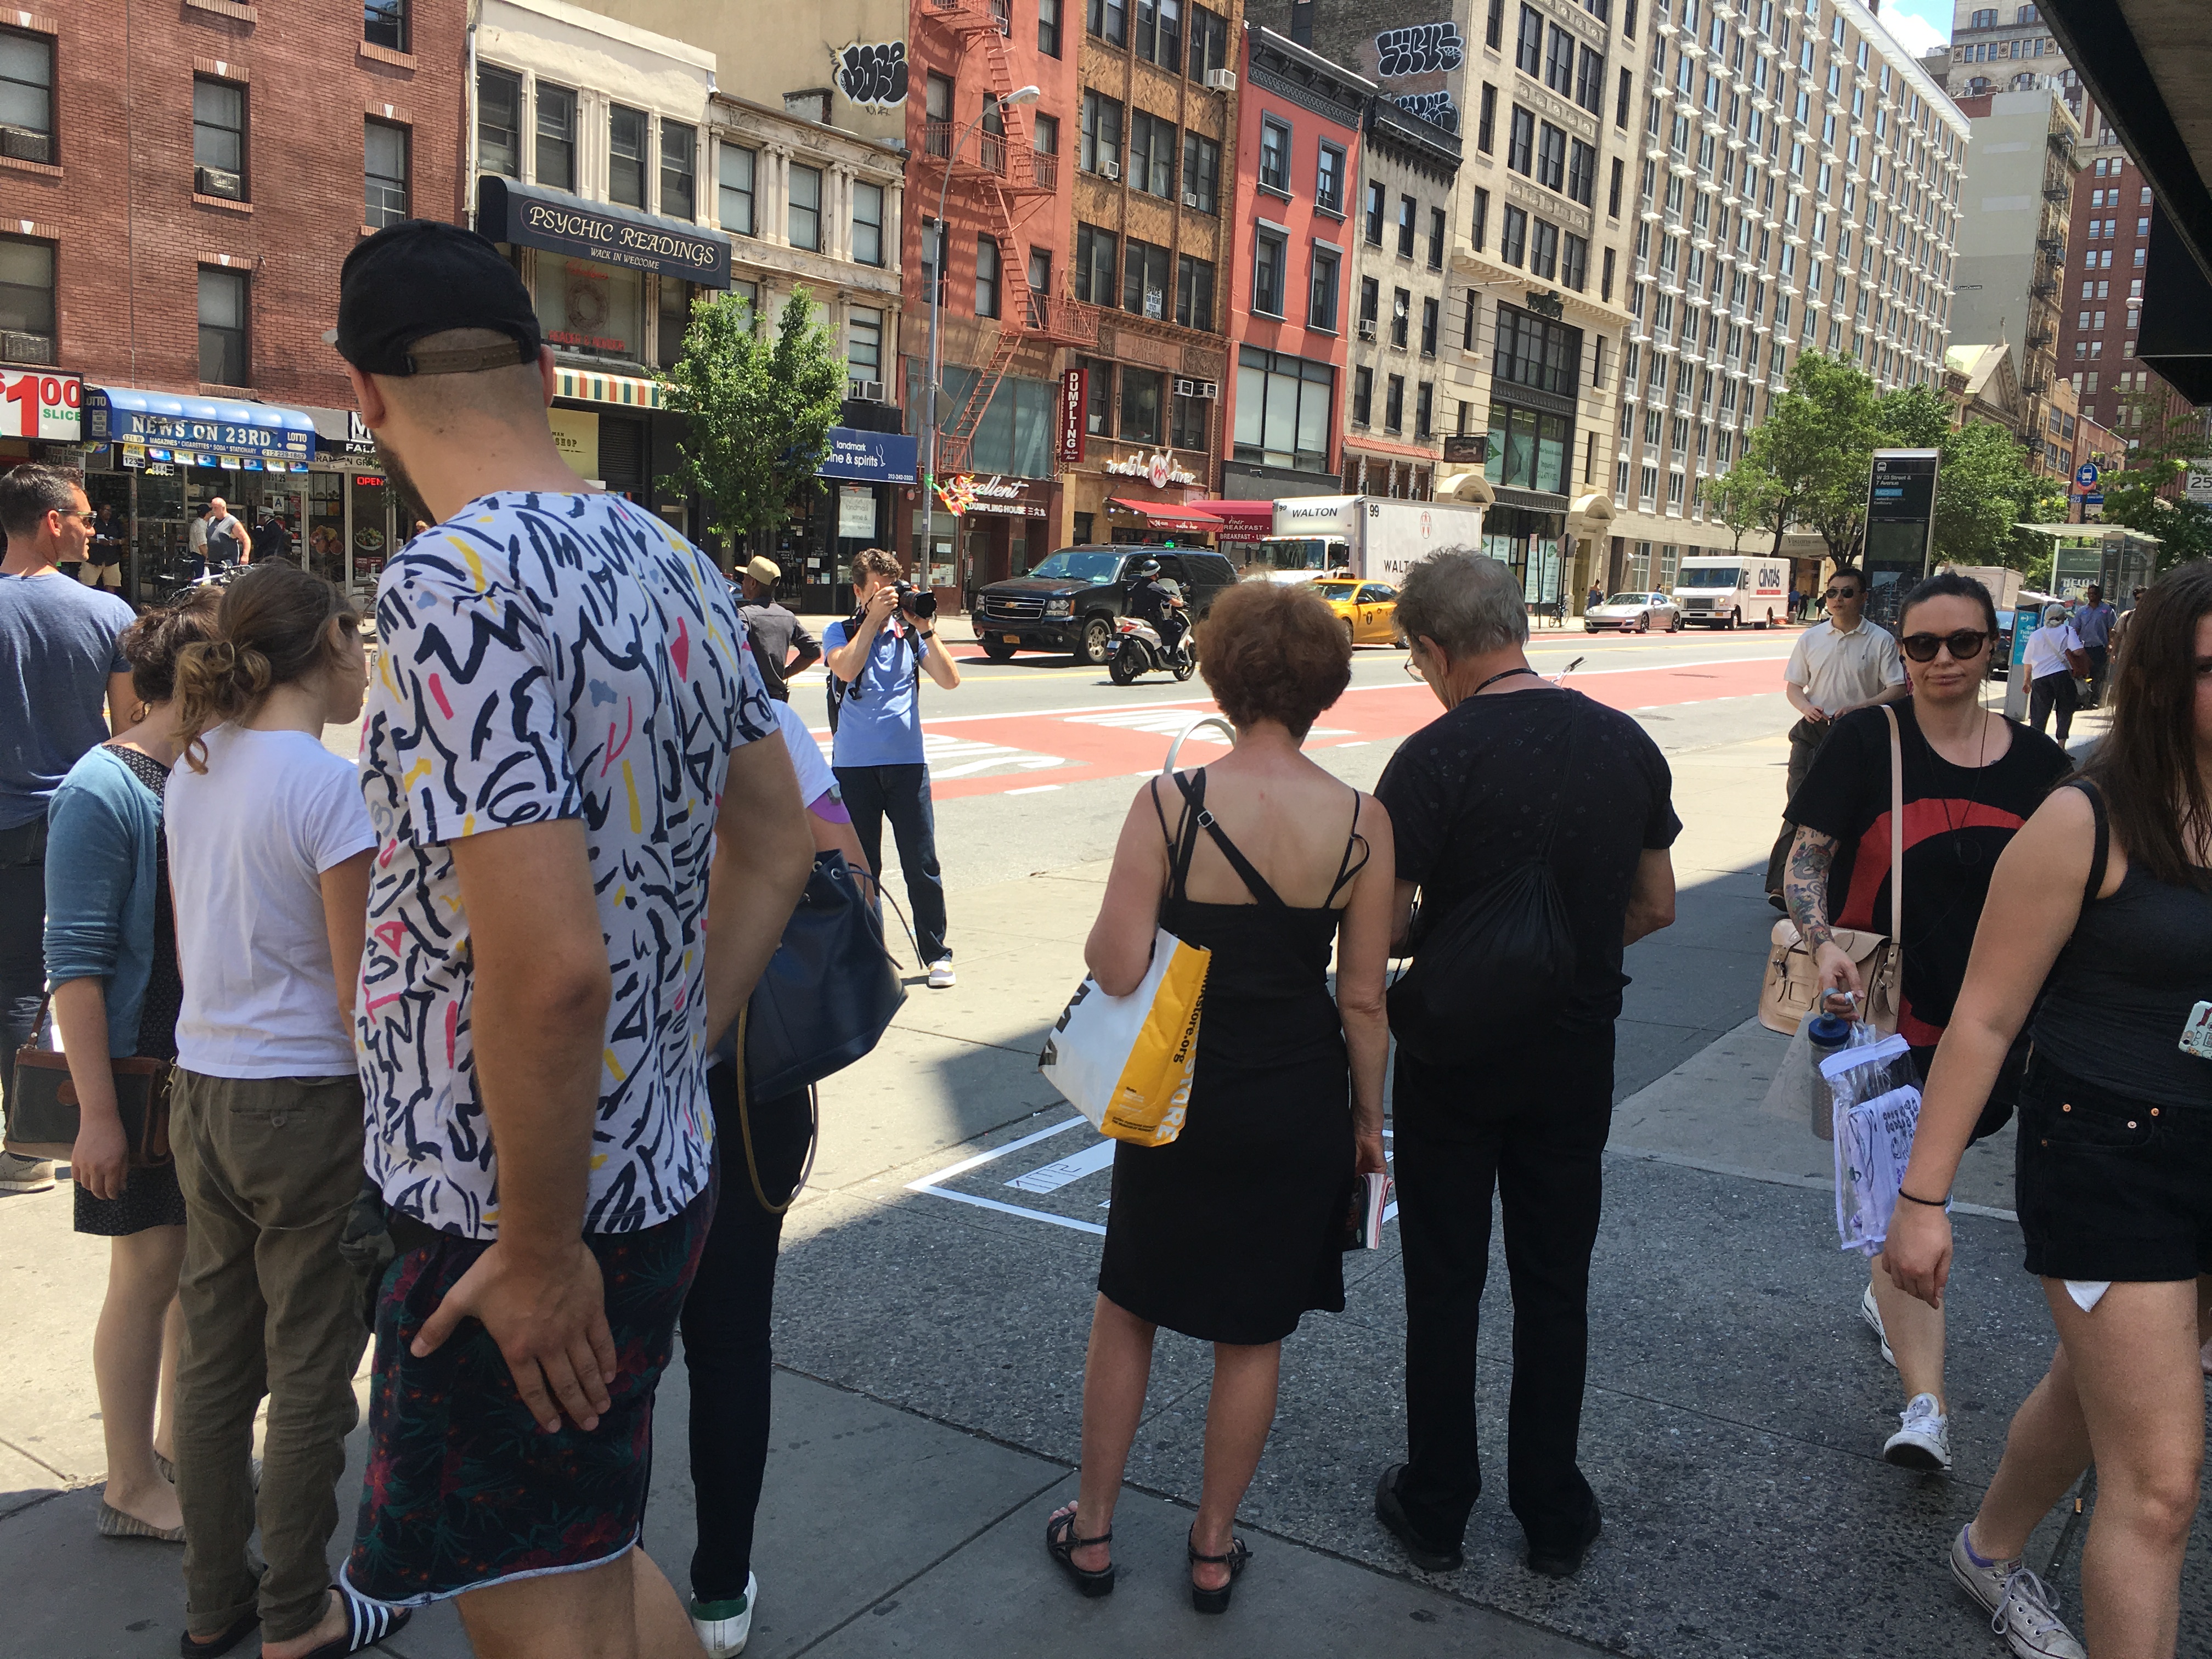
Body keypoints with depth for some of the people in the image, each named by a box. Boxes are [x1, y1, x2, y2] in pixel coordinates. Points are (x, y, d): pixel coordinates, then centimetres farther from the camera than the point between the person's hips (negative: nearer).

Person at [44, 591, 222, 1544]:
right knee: (149, 1268, 3)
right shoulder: (104, 792, -16)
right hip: (145, 1070, -7)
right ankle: (131, 1486, 19)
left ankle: (181, 1439, 33)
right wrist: (96, 1113, -21)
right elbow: (75, 963, -18)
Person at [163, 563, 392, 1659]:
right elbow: (359, 990, -16)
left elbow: (188, 946, 13)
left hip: (203, 1091, 7)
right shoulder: (331, 787, -18)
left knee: (214, 1352, 17)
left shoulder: (193, 768, 5)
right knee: (310, 1369, 7)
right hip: (308, 1100, -7)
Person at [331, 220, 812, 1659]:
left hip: (514, 1221, -8)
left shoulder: (454, 587, -22)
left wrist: (543, 1256, -18)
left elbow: (549, 966, -30)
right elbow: (776, 846, 13)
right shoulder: (676, 563, 4)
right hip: (662, 1170, 8)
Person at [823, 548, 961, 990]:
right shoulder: (839, 633, 3)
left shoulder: (911, 634, 6)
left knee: (922, 865, 1)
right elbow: (846, 669, -18)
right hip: (854, 764, -1)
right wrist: (874, 619, -16)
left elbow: (949, 680, -3)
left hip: (907, 762, 1)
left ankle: (937, 954, 10)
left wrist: (926, 631, -10)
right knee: (860, 865, 7)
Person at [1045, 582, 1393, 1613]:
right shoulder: (1362, 822, -11)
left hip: (1178, 1094, -1)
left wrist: (1105, 930, 3)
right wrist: (1367, 1118, 8)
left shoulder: (1169, 805, -16)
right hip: (1298, 1104, 1)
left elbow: (1114, 971, -19)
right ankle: (1214, 1548, 33)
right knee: (1253, 1333, 18)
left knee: (1128, 1307, 21)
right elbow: (1362, 1001, -6)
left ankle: (1093, 1531, 33)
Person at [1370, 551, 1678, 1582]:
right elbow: (1655, 908, 6)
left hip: (1454, 1058, -4)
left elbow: (1383, 928, -19)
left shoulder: (1435, 758, -19)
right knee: (1555, 1285, 16)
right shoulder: (1628, 745, -2)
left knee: (1443, 1287, 11)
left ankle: (1435, 1509, 25)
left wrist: (1443, 938, 3)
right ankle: (1554, 1519, 28)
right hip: (1578, 1056, 4)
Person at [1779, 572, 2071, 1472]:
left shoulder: (2039, 762, 4)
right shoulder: (1867, 741, -5)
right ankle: (1925, 1406, -6)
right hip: (1886, 1006, -4)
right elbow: (1806, 857, -6)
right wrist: (1824, 947, -23)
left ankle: (1884, 1294, 47)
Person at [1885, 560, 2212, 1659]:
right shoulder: (2090, 822, -17)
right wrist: (1923, 1195, -12)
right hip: (2109, 1162, -6)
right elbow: (1985, 1017, -13)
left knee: (2095, 1386, 26)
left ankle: (1991, 1550, 51)